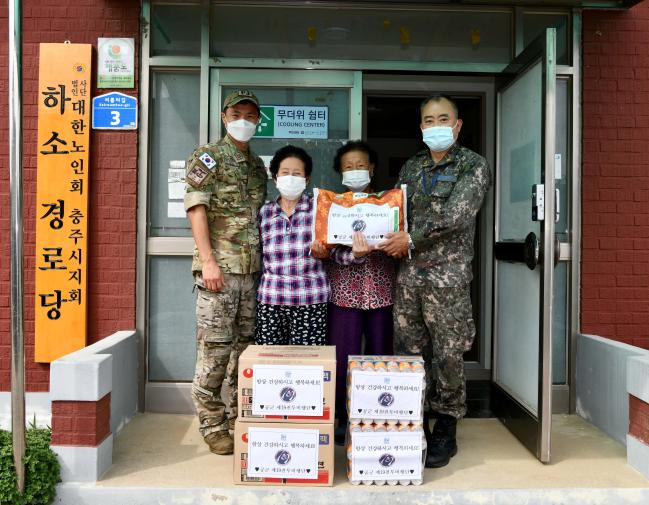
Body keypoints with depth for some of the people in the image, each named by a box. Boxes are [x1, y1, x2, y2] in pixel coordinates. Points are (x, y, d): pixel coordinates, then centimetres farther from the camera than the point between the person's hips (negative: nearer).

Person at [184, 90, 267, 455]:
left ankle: (240, 419, 22)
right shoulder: (208, 157, 0)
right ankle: (213, 425, 10)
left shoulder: (258, 166, 19)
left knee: (245, 346, 10)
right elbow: (197, 208, -8)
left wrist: (264, 261, 14)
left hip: (252, 269, 6)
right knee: (215, 348, -3)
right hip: (220, 266, -6)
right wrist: (208, 260, -17)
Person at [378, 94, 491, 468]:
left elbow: (456, 215, -12)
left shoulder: (473, 165, 0)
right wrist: (391, 240, -4)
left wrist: (413, 238, -12)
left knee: (448, 357, 3)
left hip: (448, 274, -4)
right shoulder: (411, 168, 16)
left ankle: (445, 434, 19)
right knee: (409, 354, 8)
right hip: (409, 273, 5)